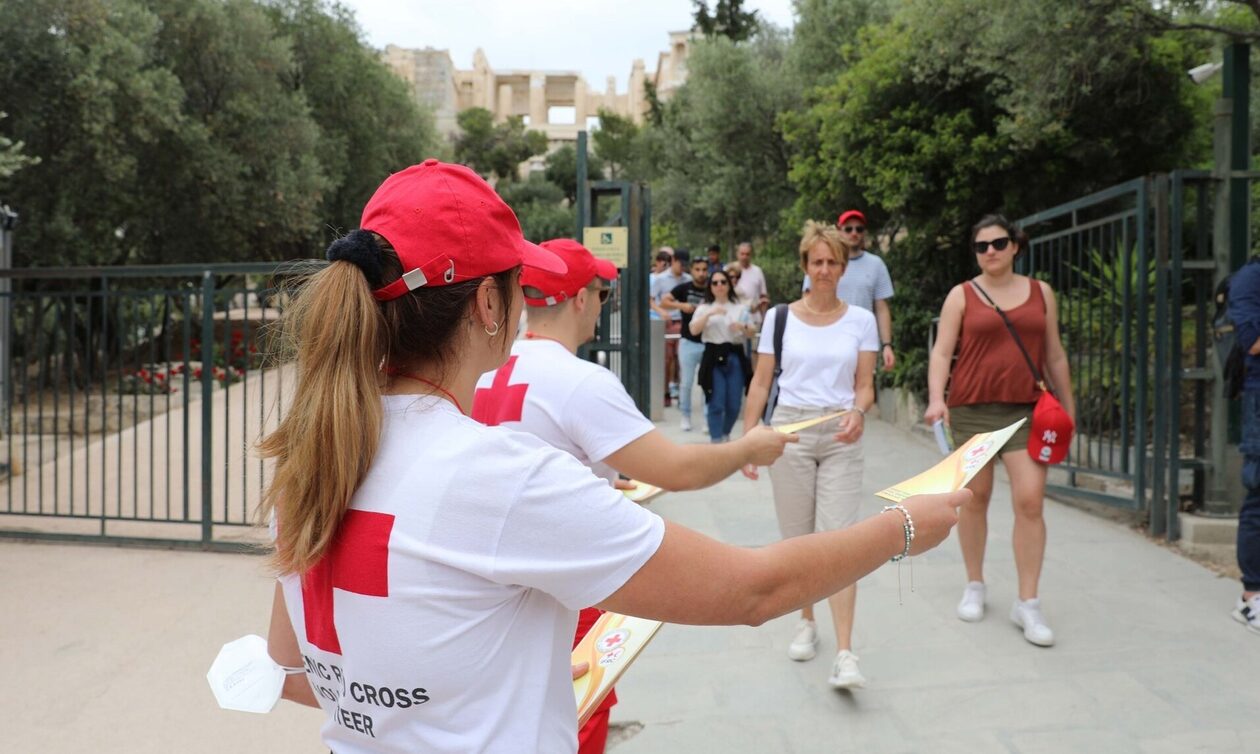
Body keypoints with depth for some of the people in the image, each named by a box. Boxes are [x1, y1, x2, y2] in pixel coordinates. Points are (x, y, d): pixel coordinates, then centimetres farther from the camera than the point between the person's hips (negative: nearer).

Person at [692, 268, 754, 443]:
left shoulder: (740, 308, 13)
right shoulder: (704, 308, 7)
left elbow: (751, 333, 9)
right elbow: (694, 330, -8)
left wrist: (743, 327, -12)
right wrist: (709, 314, -19)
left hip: (735, 357, 2)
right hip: (714, 357, -2)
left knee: (734, 404, 5)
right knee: (716, 404, -7)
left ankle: (725, 434, 30)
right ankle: (716, 441, 0)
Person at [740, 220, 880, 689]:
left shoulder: (860, 320, 6)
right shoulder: (779, 317, 4)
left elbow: (865, 385, 5)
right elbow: (761, 382, 5)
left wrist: (858, 411, -18)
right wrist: (747, 440, 0)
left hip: (841, 438, 0)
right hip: (790, 429, 1)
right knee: (797, 539, 7)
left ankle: (844, 654, -10)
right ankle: (806, 624, 29)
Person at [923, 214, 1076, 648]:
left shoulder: (1041, 293, 11)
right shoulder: (962, 295, 3)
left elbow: (1054, 355, 16)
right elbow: (941, 352, -3)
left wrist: (1067, 407, 15)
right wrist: (936, 398, -18)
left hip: (1026, 409, 1)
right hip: (972, 408, -1)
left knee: (1030, 501, -9)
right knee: (975, 498, 7)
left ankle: (1027, 603, 0)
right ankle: (974, 585, 25)